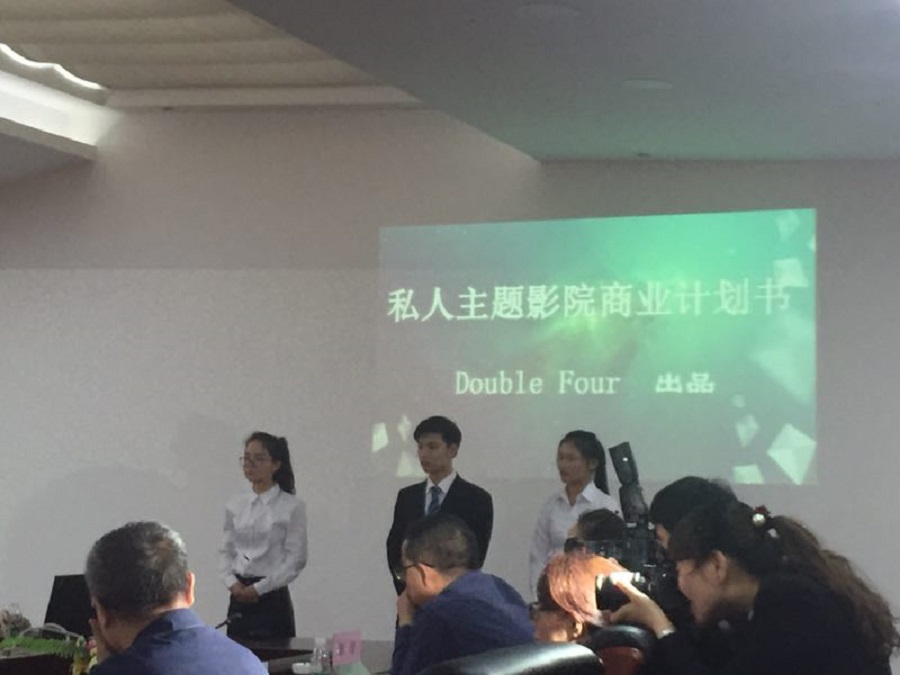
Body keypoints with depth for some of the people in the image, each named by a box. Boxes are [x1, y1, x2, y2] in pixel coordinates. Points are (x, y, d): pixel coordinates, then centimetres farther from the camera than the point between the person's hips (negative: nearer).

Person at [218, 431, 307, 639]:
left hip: (272, 597, -4)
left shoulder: (292, 506, -5)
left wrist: (259, 588, -12)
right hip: (239, 598, 4)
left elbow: (296, 560, -9)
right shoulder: (235, 505, 9)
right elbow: (226, 551, 11)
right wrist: (232, 582, -7)